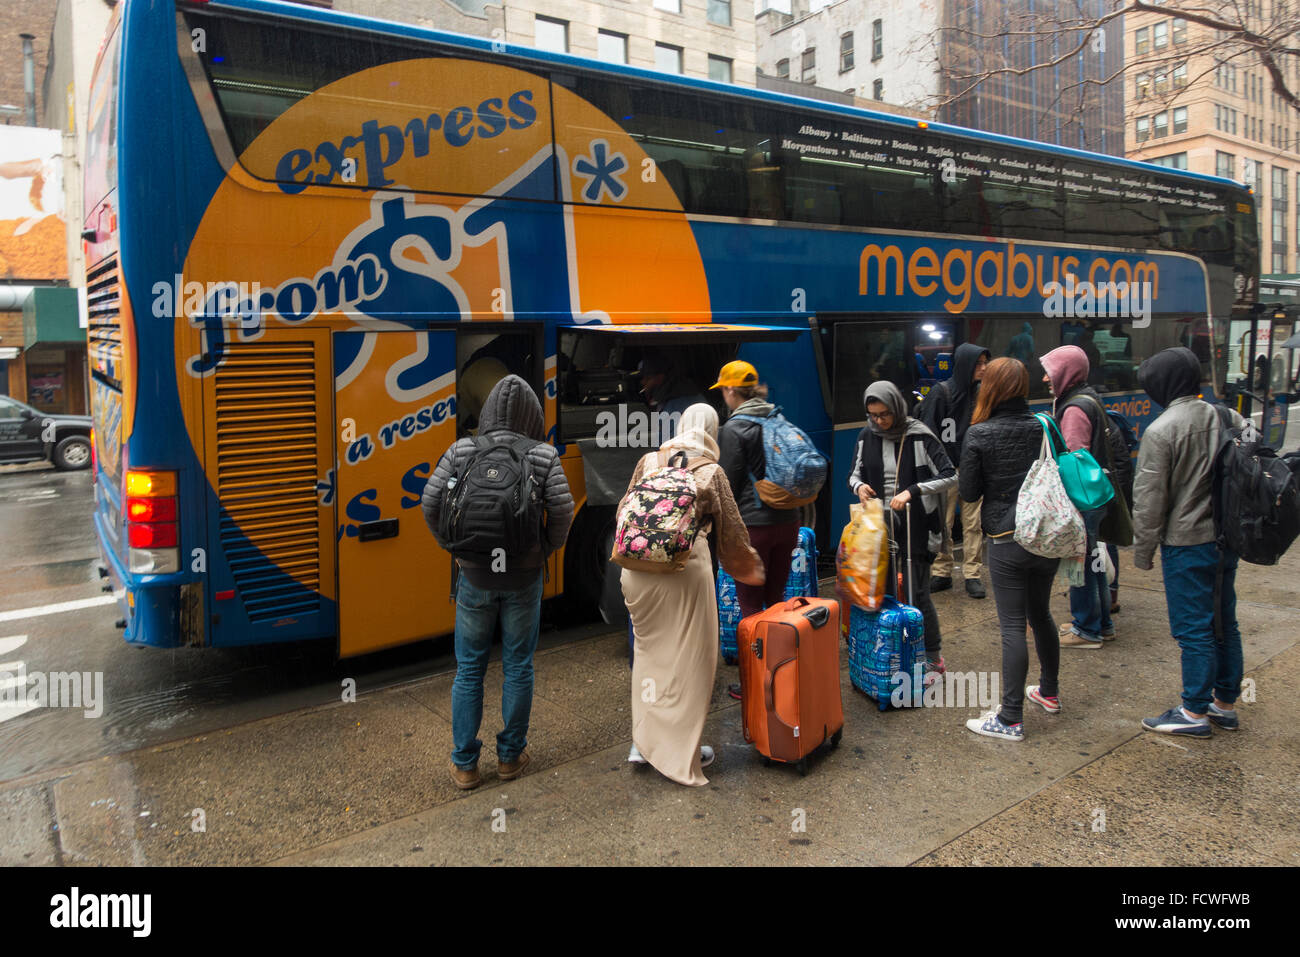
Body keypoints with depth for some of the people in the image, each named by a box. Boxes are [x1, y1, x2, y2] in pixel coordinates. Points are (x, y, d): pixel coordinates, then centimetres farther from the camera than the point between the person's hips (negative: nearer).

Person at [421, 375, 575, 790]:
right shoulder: (543, 456, -7)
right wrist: (544, 550, 4)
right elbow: (562, 510, -12)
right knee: (518, 666, 13)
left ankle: (464, 764, 19)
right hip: (524, 578, 0)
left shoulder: (460, 452, -4)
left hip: (475, 576, 1)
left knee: (469, 669, 11)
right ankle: (511, 756, 25)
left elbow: (431, 503, -7)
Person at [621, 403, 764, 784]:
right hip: (684, 571, -4)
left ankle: (643, 741, 26)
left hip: (639, 569, 4)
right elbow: (731, 530, 4)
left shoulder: (648, 461, 7)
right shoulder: (711, 472, -1)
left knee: (649, 650, 19)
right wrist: (752, 569, 20)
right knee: (688, 658, 9)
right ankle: (682, 751, 19)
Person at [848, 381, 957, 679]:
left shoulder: (919, 436, -10)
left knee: (916, 593, -3)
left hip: (914, 527, -4)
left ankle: (933, 657, 14)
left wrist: (912, 491, -22)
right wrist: (859, 486, -8)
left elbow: (950, 476, -10)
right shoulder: (867, 437, 4)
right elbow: (855, 474, 16)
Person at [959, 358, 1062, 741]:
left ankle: (1011, 719, 4)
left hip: (1007, 541, -5)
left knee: (1013, 626, -2)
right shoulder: (1044, 427, 1)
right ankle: (1049, 692, 39)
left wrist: (967, 477, 11)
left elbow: (969, 492, -8)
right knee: (1041, 614, 22)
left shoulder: (979, 435, -13)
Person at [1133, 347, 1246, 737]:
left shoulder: (1160, 431, -17)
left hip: (1187, 544, -7)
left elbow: (1149, 499, -14)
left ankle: (1195, 712, 12)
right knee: (1224, 621, 17)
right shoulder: (1229, 419, 3)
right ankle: (1225, 703, 29)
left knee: (1193, 628, 2)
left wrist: (1143, 550, -3)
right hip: (1228, 539, 7)